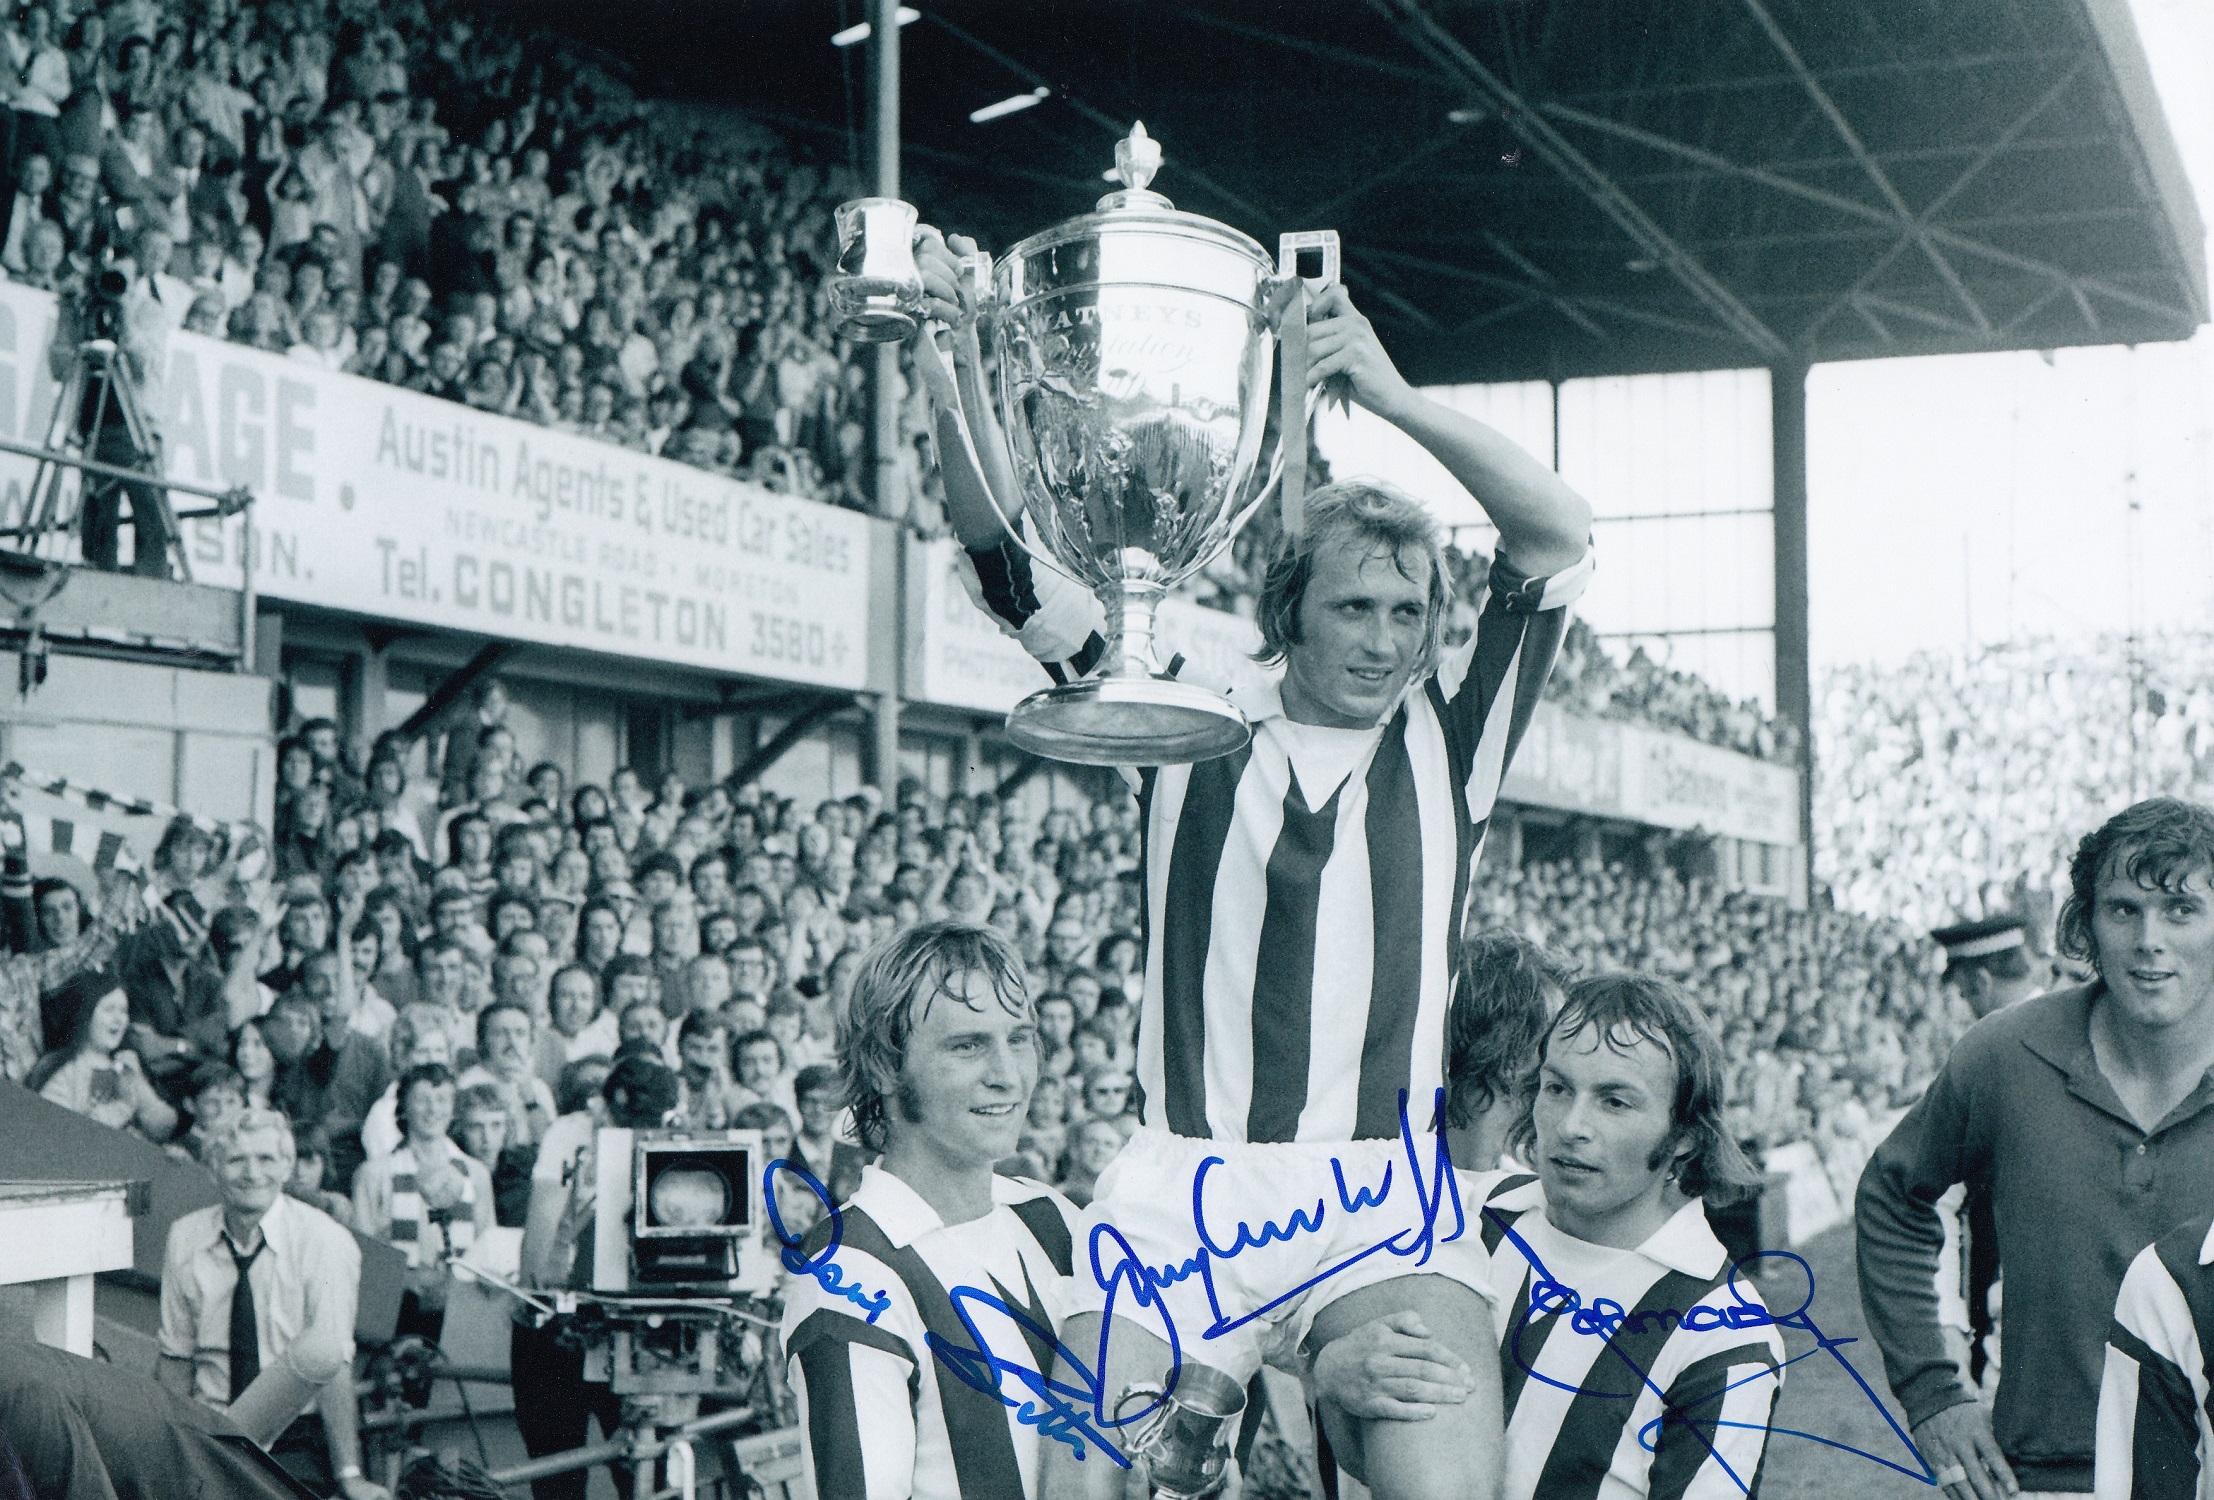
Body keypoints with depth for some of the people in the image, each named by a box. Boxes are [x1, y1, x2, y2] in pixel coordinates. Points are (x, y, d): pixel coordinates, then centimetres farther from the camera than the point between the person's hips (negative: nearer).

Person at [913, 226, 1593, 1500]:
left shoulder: (1449, 739, 9)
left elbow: (1563, 539, -4)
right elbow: (1014, 566, 1)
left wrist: (1391, 396, -15)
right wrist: (959, 381, -13)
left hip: (1381, 1196, 0)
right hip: (1184, 1192, 1)